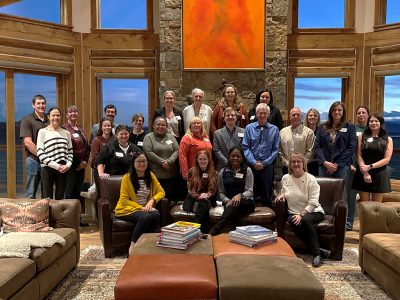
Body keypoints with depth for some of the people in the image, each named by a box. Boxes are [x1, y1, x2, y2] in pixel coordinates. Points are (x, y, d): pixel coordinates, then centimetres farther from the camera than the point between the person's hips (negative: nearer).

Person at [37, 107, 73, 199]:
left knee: (60, 198, 7)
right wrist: (56, 166, -13)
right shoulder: (42, 132, 1)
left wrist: (68, 165, -7)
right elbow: (40, 153, -6)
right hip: (47, 169, -3)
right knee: (47, 198, 0)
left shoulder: (66, 133, 11)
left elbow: (70, 152, 12)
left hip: (63, 170, 3)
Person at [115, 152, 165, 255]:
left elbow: (161, 191, 7)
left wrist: (152, 201, -13)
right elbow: (124, 200, -9)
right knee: (145, 217, -34)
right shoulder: (127, 177, -6)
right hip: (128, 210, -3)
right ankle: (132, 246, -23)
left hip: (146, 209, 4)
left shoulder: (150, 176, 7)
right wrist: (141, 208, -20)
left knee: (156, 215, -31)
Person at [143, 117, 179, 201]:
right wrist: (162, 162, -13)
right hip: (155, 173, -3)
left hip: (170, 174, 3)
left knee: (169, 196, 4)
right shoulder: (149, 137, 4)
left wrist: (169, 161, -12)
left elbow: (177, 150, 5)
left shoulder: (171, 136, 15)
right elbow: (148, 152, -9)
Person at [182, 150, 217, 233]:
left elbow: (213, 190, 2)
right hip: (193, 198, 0)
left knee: (203, 204, -36)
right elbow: (190, 189, 0)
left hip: (208, 199, 0)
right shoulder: (191, 171, 4)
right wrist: (199, 196, -19)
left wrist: (206, 195, -21)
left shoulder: (213, 173, 5)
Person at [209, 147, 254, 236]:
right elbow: (220, 192, 9)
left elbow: (250, 191, -4)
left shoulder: (247, 170, 4)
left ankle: (213, 232, -53)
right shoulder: (223, 172, 10)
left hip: (246, 202, -1)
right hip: (229, 203, 2)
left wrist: (240, 195, -28)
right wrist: (227, 201, -14)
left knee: (235, 205, -39)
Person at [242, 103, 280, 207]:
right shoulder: (249, 128, 3)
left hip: (267, 166, 0)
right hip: (251, 165, 0)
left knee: (267, 195, 8)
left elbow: (275, 149, 1)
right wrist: (254, 162, -10)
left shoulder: (274, 129, 3)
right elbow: (245, 147, -1)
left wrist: (265, 163, -7)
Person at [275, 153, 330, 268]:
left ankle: (316, 254, -21)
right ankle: (319, 250, -25)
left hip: (313, 212, -3)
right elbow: (284, 192, 26)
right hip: (293, 213, 3)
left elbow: (313, 203, -12)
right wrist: (282, 195, 1)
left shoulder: (311, 179, -6)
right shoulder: (285, 178, 8)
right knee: (293, 222, -33)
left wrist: (301, 214, -24)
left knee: (305, 220, -37)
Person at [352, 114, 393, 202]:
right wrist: (365, 173, -13)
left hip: (379, 175, 0)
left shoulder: (388, 139, 4)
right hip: (363, 174, 0)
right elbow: (359, 156, -1)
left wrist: (370, 167, -14)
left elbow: (386, 159, -3)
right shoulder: (362, 137, 6)